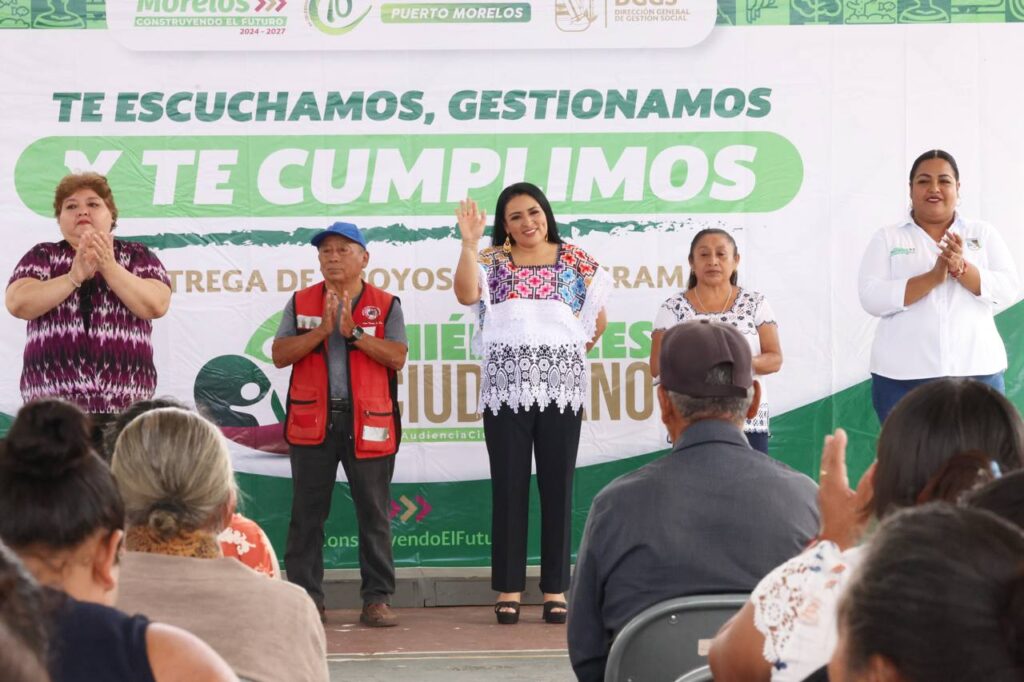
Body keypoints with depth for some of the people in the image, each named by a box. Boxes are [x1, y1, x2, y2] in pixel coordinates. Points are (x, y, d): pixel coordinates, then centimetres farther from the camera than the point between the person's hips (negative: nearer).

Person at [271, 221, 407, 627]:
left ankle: (377, 599, 4)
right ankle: (306, 598, 7)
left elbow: (397, 357, -6)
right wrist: (322, 329, -11)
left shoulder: (385, 305, 6)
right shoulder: (301, 303, 11)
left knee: (374, 514, 0)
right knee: (307, 513, 3)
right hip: (312, 420, 2)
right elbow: (279, 355, 0)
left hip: (367, 422, -1)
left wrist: (353, 331, -13)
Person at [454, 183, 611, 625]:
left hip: (561, 384, 0)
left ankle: (555, 589, 6)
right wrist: (469, 244, -21)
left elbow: (597, 319, 13)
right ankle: (509, 589, 5)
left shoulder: (575, 260, 8)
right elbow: (466, 295, -13)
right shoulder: (493, 261, 6)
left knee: (558, 485, 1)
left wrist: (573, 350, 11)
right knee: (509, 485, 0)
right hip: (506, 385, 0)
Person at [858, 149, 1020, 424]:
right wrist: (933, 277, -18)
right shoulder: (887, 239, 5)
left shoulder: (983, 234, 11)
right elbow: (872, 298, -8)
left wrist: (961, 269, -17)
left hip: (977, 373, 1)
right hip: (903, 377, -1)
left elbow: (1009, 288, 0)